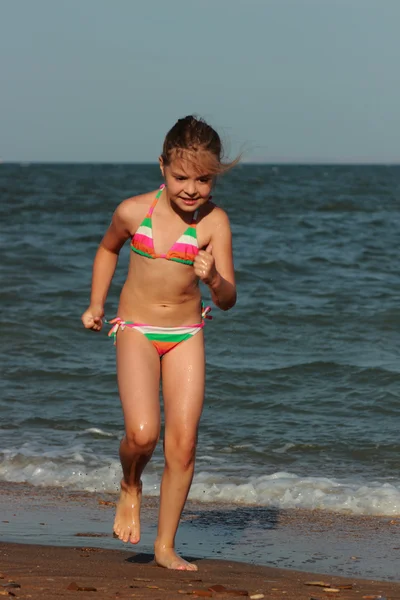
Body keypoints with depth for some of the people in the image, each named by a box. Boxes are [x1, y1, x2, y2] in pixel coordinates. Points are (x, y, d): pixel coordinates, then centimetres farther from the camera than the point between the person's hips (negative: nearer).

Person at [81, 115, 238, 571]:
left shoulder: (214, 222, -10)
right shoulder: (133, 212, -8)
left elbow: (228, 299, -11)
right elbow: (108, 249, 16)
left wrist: (214, 279, -32)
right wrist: (96, 305, 10)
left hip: (186, 334, 1)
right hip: (136, 330, -1)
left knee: (183, 443, -3)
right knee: (142, 433, -21)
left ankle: (165, 545, 13)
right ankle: (130, 488, 14)